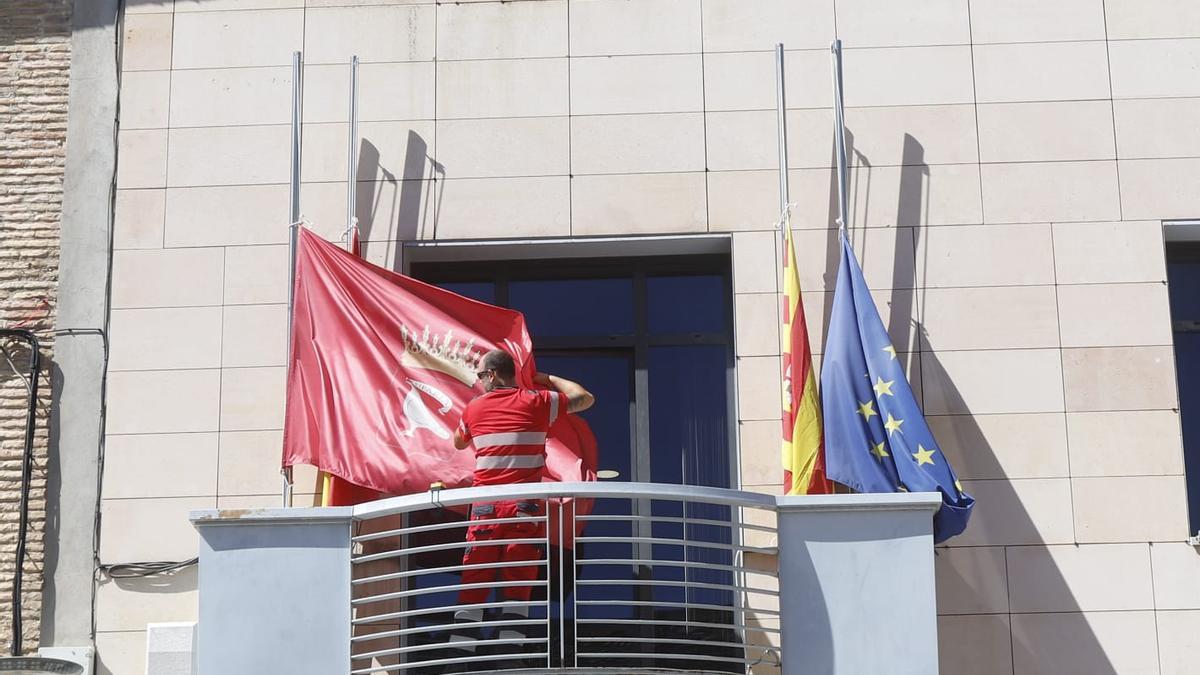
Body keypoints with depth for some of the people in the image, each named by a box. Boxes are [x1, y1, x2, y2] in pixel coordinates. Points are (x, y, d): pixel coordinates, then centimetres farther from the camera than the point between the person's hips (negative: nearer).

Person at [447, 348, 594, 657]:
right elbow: (585, 398, 14)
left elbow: (458, 443, 30)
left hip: (485, 507, 1)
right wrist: (547, 379, 25)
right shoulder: (536, 402, 3)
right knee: (518, 586, 0)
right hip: (526, 507, -1)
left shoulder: (474, 408, 9)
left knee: (472, 585, 4)